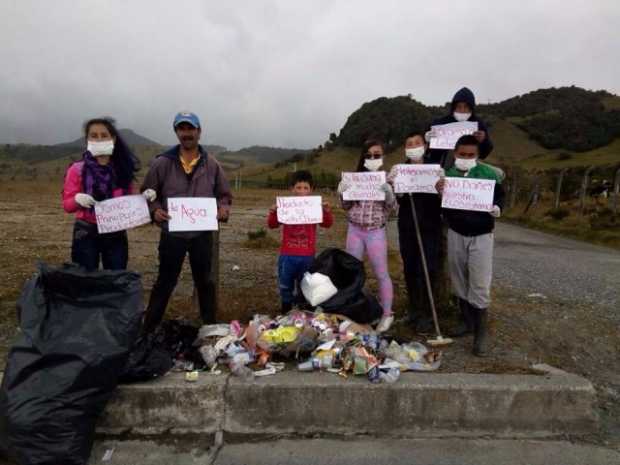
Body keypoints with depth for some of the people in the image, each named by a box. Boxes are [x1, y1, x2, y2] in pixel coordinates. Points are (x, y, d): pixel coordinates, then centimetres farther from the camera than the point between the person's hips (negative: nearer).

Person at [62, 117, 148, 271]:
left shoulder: (122, 169, 4)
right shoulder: (77, 170, -3)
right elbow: (67, 204, -3)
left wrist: (143, 198, -11)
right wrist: (77, 199, -24)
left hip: (116, 234, 2)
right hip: (86, 234, -2)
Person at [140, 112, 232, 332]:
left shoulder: (211, 164, 1)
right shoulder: (162, 162, -3)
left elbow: (224, 194, 9)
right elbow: (147, 193, 4)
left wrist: (223, 207, -12)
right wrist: (155, 209, -14)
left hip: (202, 234, 2)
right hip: (172, 233, -1)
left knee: (205, 281, 15)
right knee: (165, 282, 8)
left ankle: (211, 327, 29)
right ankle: (149, 329, 23)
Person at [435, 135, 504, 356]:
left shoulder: (489, 173, -8)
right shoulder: (448, 174, -2)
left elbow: (500, 196, 3)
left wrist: (497, 208, -19)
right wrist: (439, 193, -22)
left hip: (481, 236, -3)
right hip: (456, 234, 3)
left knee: (480, 286, -5)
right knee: (459, 282, 13)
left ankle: (481, 333, 6)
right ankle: (467, 321, 30)